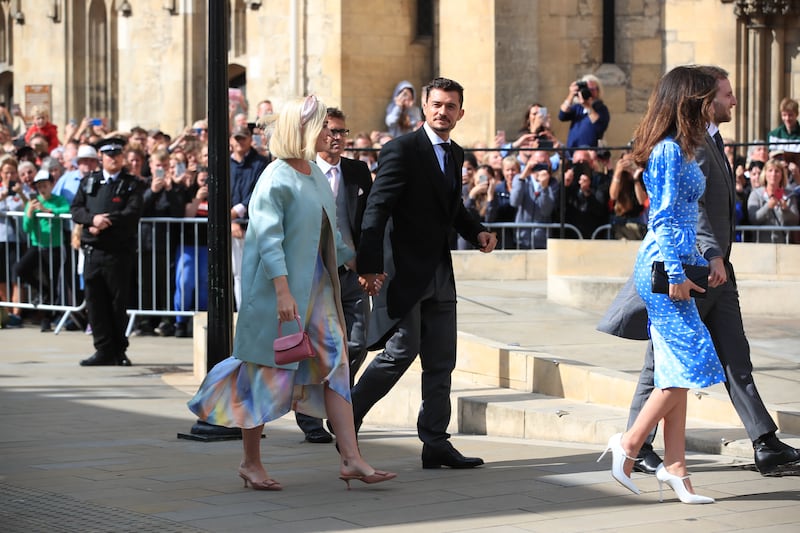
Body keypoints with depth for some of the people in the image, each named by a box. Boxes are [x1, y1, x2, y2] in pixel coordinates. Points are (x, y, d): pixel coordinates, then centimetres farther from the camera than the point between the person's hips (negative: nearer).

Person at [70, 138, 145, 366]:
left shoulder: (132, 185, 5)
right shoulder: (88, 182, 15)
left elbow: (132, 214, -9)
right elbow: (76, 209, 6)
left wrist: (104, 223, -15)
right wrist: (93, 219, -14)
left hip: (119, 252, -3)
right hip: (92, 251, 3)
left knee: (118, 302, 2)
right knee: (95, 301, 1)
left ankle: (119, 350, 12)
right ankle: (104, 350, 7)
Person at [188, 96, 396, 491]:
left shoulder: (316, 175, 11)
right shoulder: (277, 179, -14)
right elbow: (268, 238, -21)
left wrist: (359, 263, 22)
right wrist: (283, 292, -28)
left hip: (317, 286, 8)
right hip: (280, 287, -8)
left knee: (334, 365, 1)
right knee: (269, 373, 1)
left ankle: (351, 460, 0)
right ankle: (251, 463, 14)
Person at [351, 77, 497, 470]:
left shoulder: (455, 154, 14)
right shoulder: (402, 150, -9)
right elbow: (377, 209, -15)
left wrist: (477, 232, 7)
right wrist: (370, 266, -23)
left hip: (439, 274, 8)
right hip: (404, 271, -8)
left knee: (441, 362, 7)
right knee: (402, 350, -11)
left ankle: (435, 444, 12)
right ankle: (347, 417, 6)